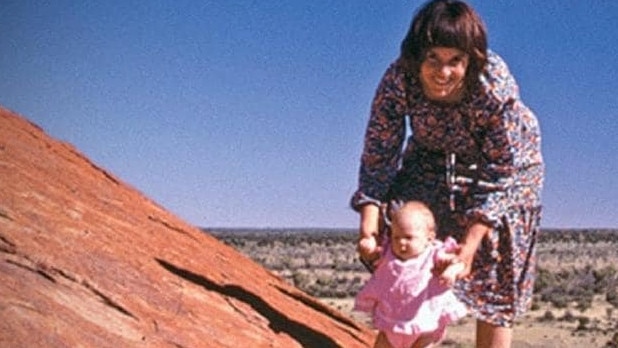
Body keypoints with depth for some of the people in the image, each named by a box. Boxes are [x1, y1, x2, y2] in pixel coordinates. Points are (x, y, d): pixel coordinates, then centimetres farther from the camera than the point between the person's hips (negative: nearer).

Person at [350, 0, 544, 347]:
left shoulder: (497, 88, -38)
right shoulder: (398, 80, -31)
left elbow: (498, 176, -29)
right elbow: (378, 154, -22)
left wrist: (469, 247, -33)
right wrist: (369, 227, -31)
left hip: (507, 164, -3)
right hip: (433, 160, 3)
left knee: (494, 281, -3)